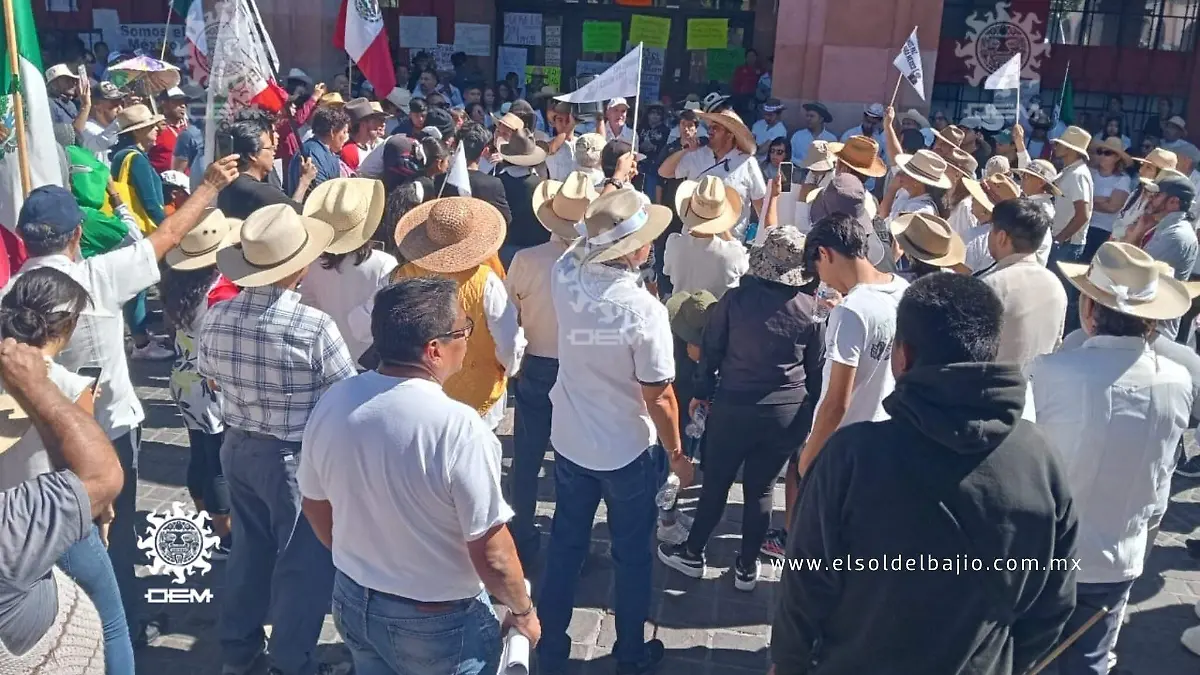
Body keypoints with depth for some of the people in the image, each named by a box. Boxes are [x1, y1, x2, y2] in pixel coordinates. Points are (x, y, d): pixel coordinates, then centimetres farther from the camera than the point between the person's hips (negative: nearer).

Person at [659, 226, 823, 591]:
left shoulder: (735, 299, -12)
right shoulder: (810, 309, -7)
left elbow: (710, 350, -3)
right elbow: (816, 367, 2)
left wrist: (701, 392, 11)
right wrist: (807, 409, 15)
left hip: (734, 406, -1)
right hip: (789, 412, 2)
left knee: (715, 482, 14)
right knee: (761, 487, 14)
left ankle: (693, 554, 30)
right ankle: (747, 566, 26)